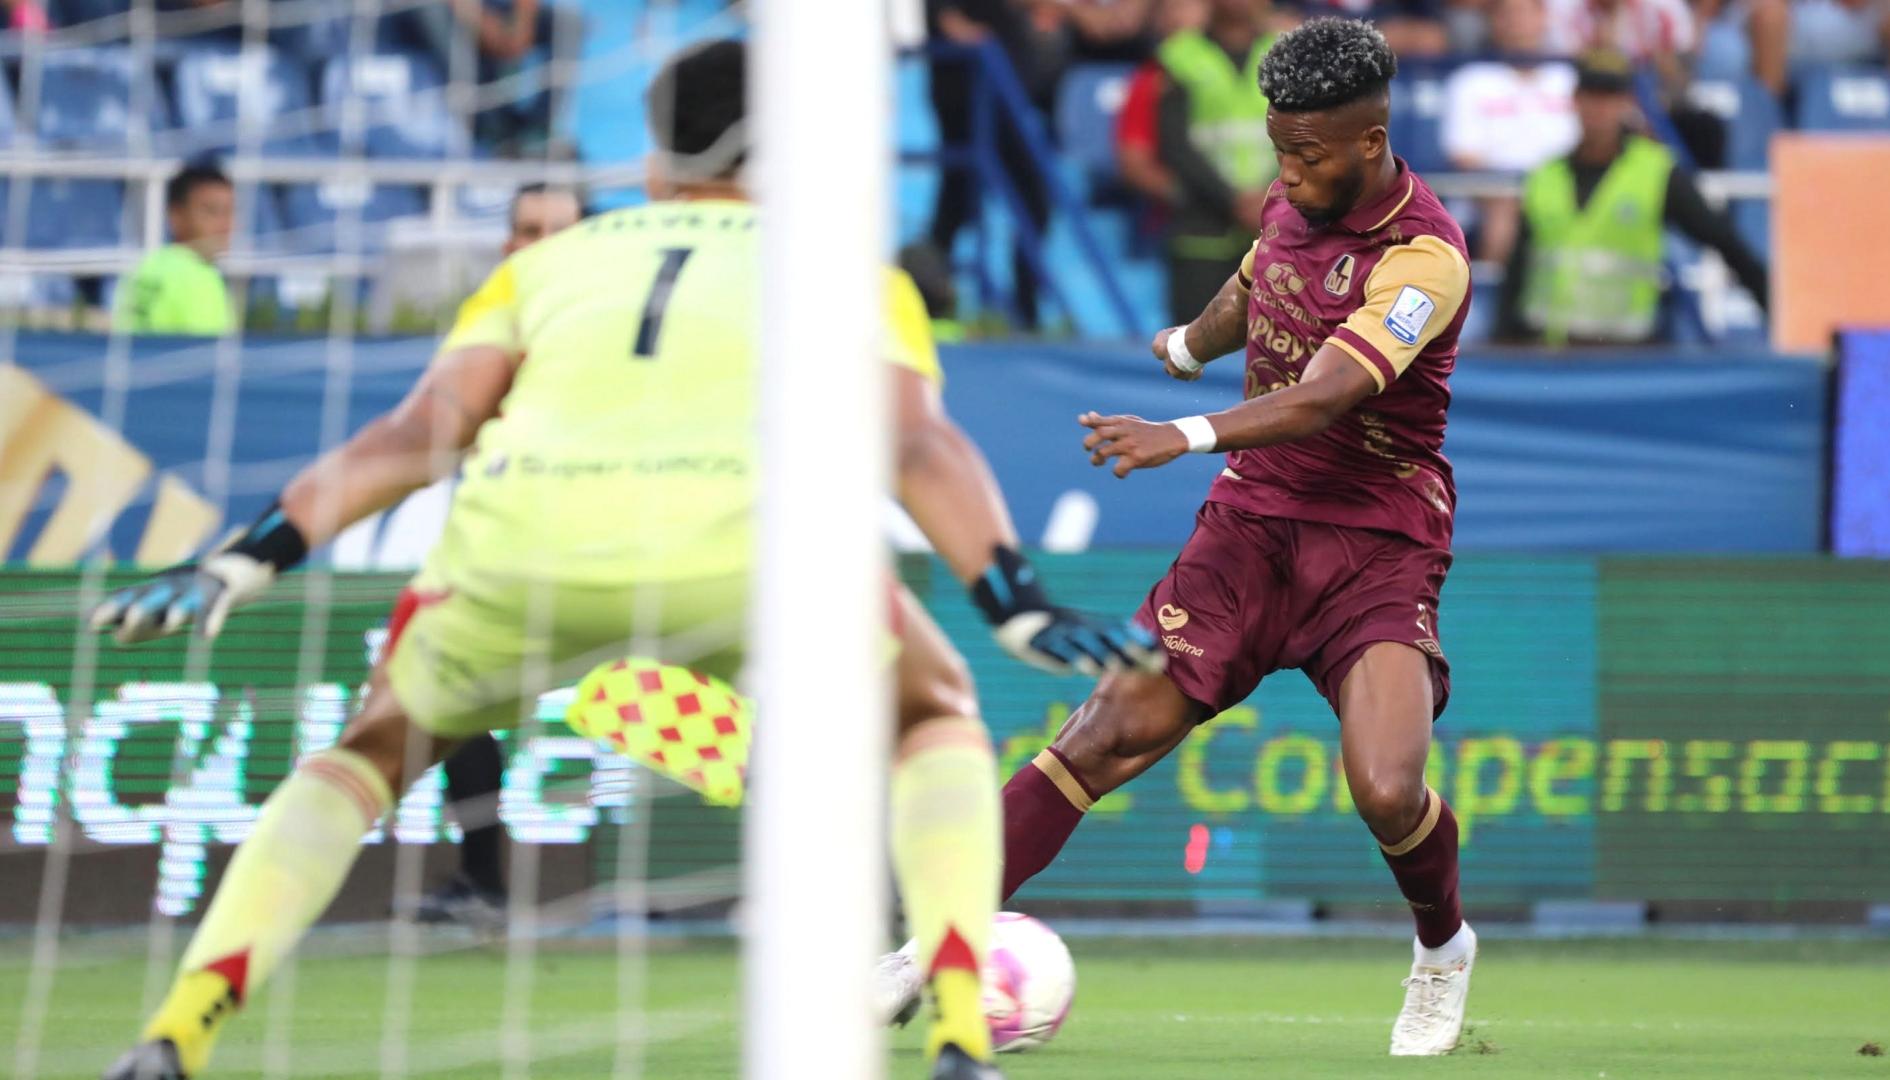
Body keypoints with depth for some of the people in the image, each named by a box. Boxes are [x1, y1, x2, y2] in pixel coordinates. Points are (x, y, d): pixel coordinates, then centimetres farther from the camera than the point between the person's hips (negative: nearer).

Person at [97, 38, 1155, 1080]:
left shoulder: (550, 261, 32)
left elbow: (417, 434, 19)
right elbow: (918, 446, 12)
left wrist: (248, 563, 16)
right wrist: (1019, 606, 7)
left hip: (519, 550, 2)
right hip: (741, 551, -1)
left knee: (373, 750, 29)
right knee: (936, 721, 27)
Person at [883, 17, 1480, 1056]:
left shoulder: (1424, 256, -18)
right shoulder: (1292, 202, 4)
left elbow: (1323, 397, -31)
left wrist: (1187, 435, -44)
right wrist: (1186, 343, 50)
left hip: (1377, 547, -5)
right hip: (1253, 517, 5)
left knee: (1386, 792, -22)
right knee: (1113, 732, -11)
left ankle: (1442, 950, 10)